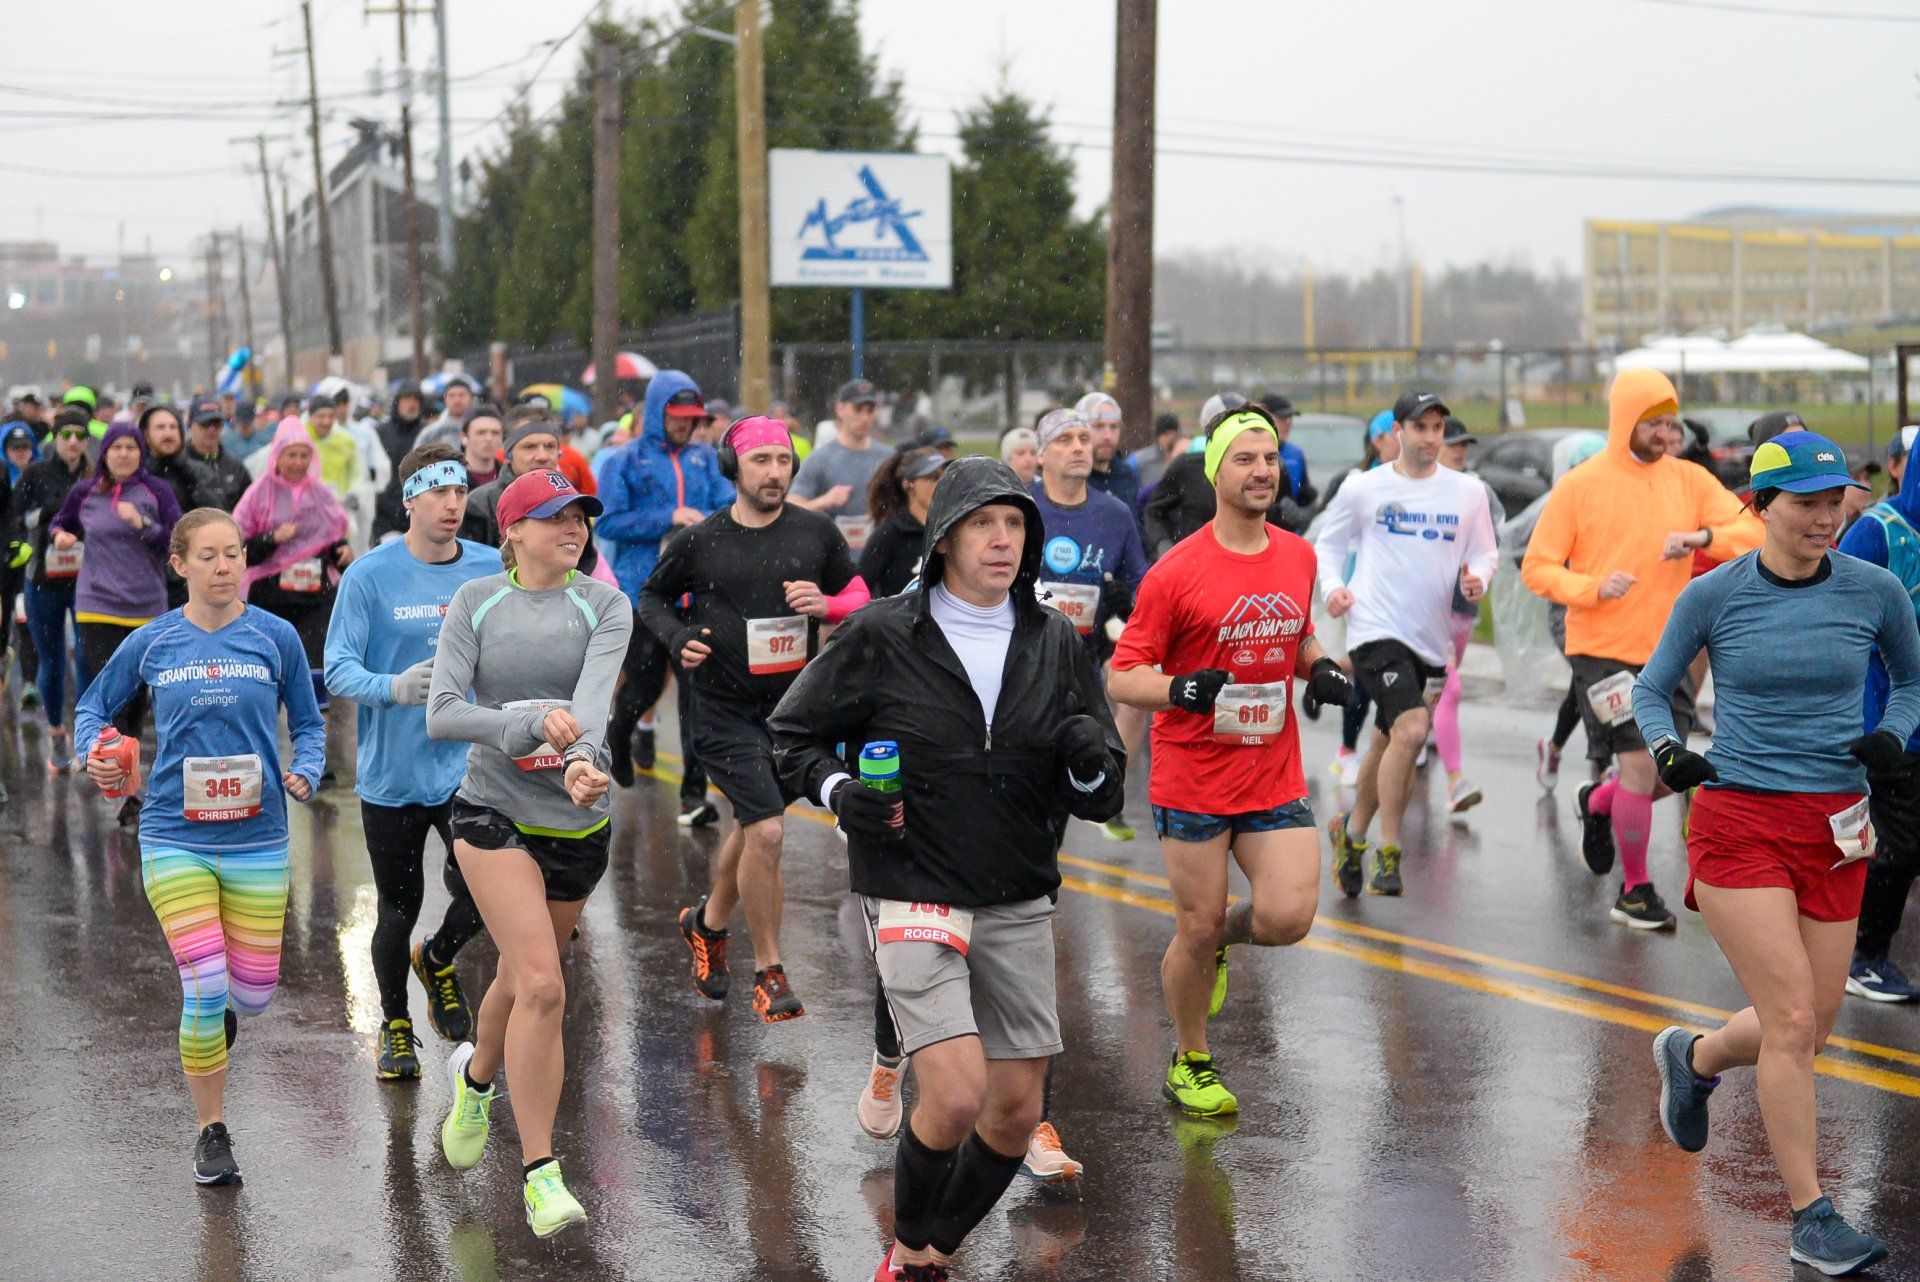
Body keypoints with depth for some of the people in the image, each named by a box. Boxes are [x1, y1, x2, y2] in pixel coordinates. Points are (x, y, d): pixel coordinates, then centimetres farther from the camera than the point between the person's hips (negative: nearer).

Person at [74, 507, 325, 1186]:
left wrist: (304, 773, -10)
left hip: (257, 838, 1)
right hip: (175, 838, -1)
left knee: (253, 993, 5)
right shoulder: (150, 643, 1)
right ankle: (212, 1133, 8)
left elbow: (308, 723, 10)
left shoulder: (274, 636, 0)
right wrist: (94, 754, -5)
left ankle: (215, 1010, 44)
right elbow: (93, 707, 15)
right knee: (205, 988, -11)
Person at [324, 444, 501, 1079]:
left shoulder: (492, 570, 1)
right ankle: (395, 1025, 33)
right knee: (399, 908, 9)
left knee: (482, 894, -9)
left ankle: (437, 961, 27)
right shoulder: (369, 575, -8)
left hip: (469, 764, 2)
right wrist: (393, 687, -30)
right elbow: (338, 668, -11)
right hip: (391, 771, -2)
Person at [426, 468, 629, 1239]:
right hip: (495, 813, -2)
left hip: (579, 821, 2)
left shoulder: (603, 604, -1)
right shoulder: (475, 602, -1)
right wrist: (533, 720, -25)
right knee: (542, 986, -18)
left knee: (522, 979, 18)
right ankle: (539, 1175, -10)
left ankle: (476, 1076, 51)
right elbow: (441, 715, -9)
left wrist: (582, 758, -40)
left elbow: (594, 696, -19)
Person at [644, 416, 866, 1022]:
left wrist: (826, 604, -11)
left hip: (795, 705, 4)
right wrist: (677, 637, -8)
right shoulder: (697, 541, -4)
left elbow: (861, 596, 10)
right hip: (725, 707, -3)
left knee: (752, 824, 18)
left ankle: (708, 922, 46)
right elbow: (653, 595, 12)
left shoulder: (816, 532, 1)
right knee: (765, 831, -15)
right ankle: (769, 971, 0)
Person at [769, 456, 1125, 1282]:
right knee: (957, 1096, -17)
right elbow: (791, 735, 6)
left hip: (1019, 906, 4)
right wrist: (837, 789, -14)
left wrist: (1090, 763, -16)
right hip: (913, 898, -4)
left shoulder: (1056, 643, 4)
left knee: (1017, 1112, 7)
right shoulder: (881, 638, -6)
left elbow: (1101, 802, 7)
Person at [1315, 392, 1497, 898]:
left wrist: (1478, 577, -6)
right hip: (1376, 629, -4)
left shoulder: (1468, 491, 8)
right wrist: (1332, 587, -6)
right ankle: (1388, 852, -11)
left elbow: (1485, 552, 16)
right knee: (1411, 730, -22)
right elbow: (1328, 545, 12)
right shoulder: (1363, 488, 1)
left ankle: (1352, 832, 37)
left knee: (1389, 743, 14)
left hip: (1430, 638, 4)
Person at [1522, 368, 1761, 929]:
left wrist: (1704, 536, -21)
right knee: (1640, 764, -9)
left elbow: (1753, 535, -1)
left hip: (1666, 652, 5)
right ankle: (1634, 891, 9)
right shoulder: (1580, 485, -5)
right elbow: (1537, 567, -4)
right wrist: (1593, 588, -21)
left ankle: (1597, 803, 41)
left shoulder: (1691, 481, 6)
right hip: (1602, 650, -5)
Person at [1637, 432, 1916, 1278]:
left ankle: (1692, 1059, 41)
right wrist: (1665, 747, -12)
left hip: (1835, 828, 3)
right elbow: (1652, 687, 7)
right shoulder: (1713, 595, -4)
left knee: (1809, 1028, 8)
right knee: (1792, 1019, -10)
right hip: (1738, 820, -3)